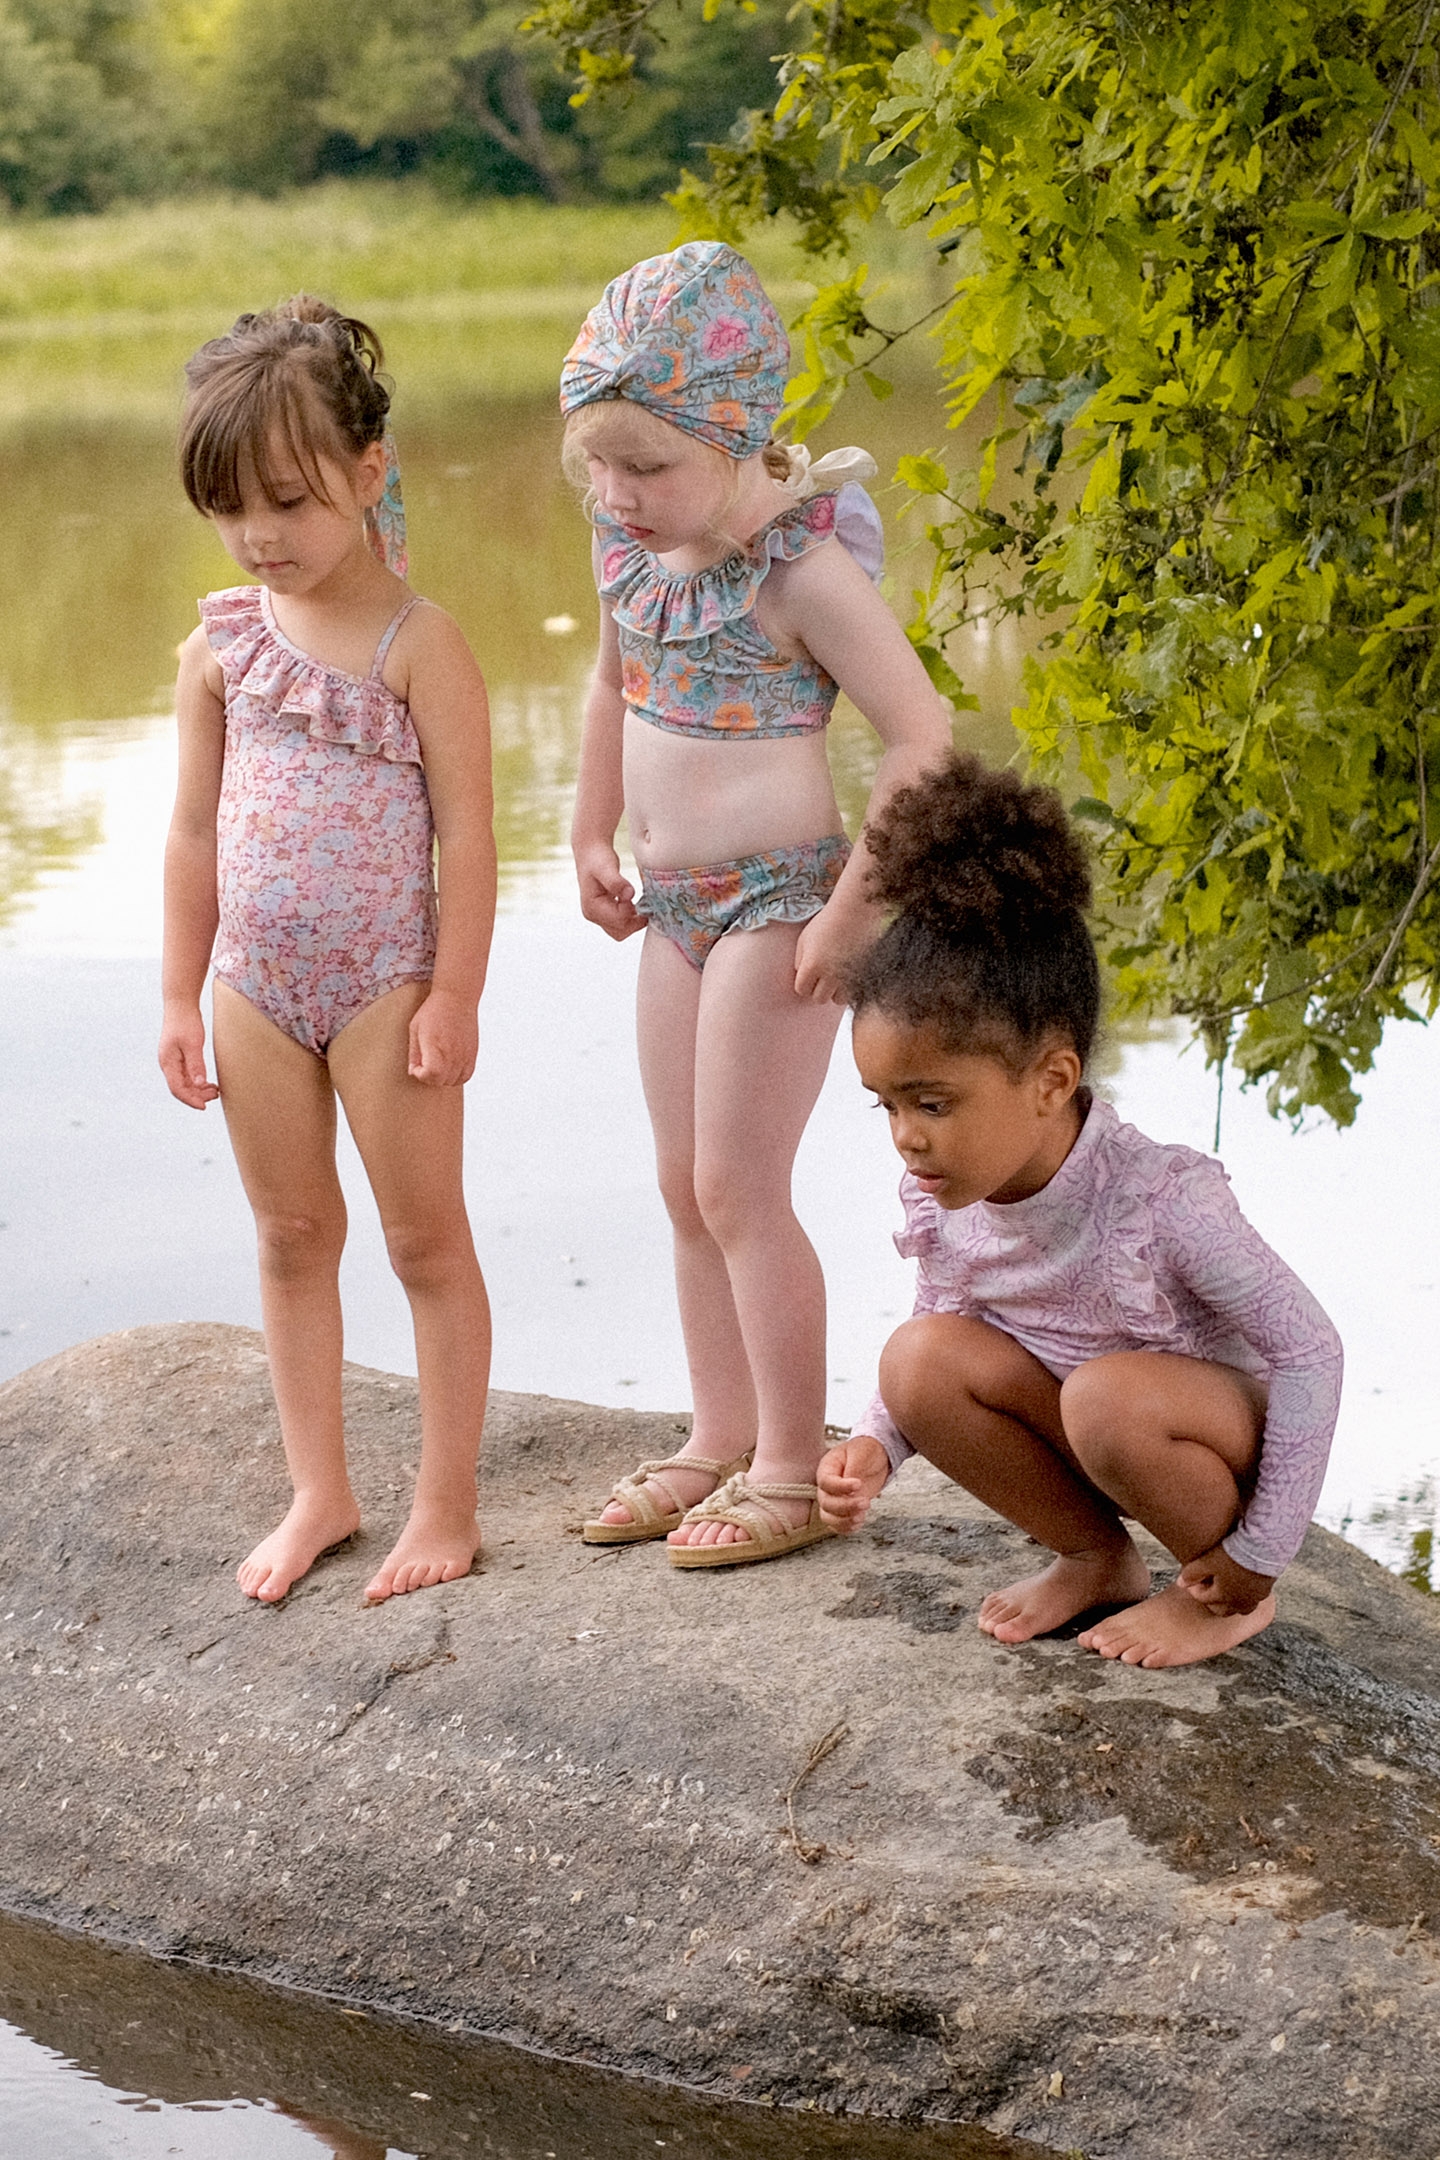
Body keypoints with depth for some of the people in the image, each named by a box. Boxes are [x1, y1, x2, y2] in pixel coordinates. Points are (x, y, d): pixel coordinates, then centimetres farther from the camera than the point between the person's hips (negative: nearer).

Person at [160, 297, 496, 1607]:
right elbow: (197, 828, 9)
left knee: (427, 1242, 5)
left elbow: (465, 833, -12)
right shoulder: (222, 646, 3)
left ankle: (446, 1508, 14)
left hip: (385, 985, -5)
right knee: (293, 1239, 14)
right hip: (259, 991, 5)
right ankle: (319, 1493, 26)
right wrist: (182, 995, 8)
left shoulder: (418, 644, -12)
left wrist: (454, 996, -14)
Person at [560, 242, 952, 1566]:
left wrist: (857, 905, -21)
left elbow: (922, 735, -20)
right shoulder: (628, 546, 1)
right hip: (677, 901, 8)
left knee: (739, 1189, -3)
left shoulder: (802, 565, -21)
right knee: (687, 1187, 14)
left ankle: (793, 1469, 10)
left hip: (779, 896, -8)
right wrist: (595, 837, 20)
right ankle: (722, 1438, 28)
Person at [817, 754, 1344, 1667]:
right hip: (1084, 1434, 6)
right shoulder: (940, 1200, -13)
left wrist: (1259, 1552, -19)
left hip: (1223, 1434, -6)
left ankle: (1233, 1598, -7)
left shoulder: (1161, 1199, -31)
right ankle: (1097, 1559, 3)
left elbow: (1309, 1350, -23)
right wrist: (875, 1446, -15)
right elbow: (949, 1325, 6)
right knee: (921, 1358, -19)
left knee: (1109, 1395, -37)